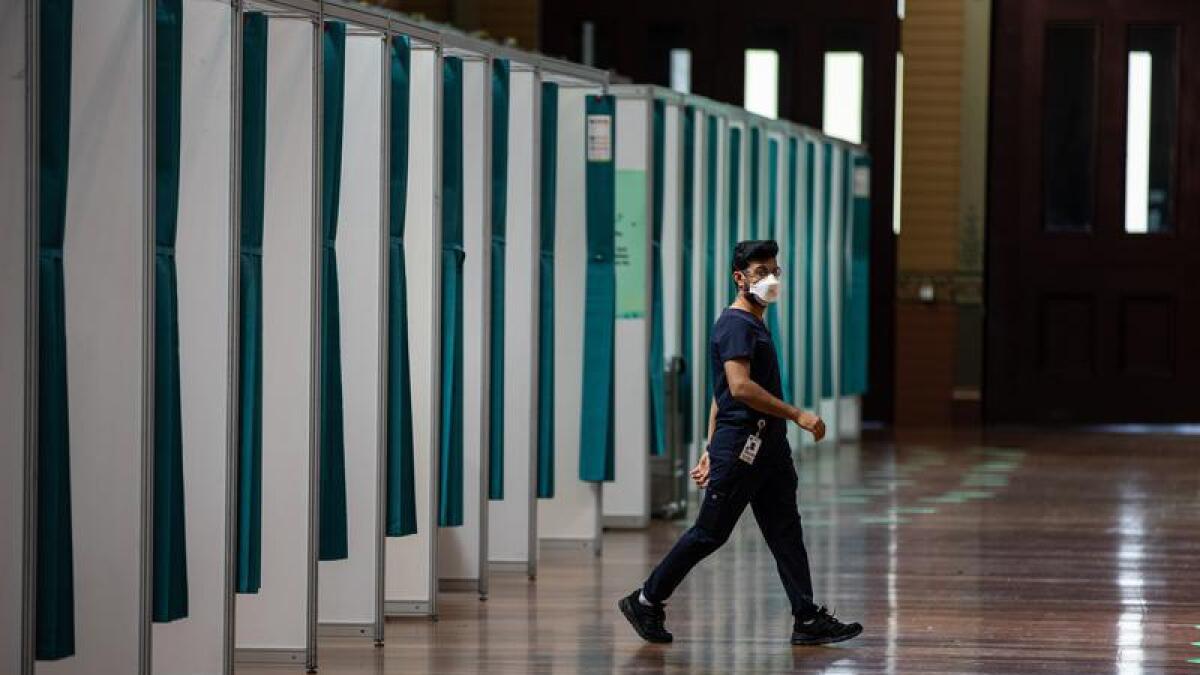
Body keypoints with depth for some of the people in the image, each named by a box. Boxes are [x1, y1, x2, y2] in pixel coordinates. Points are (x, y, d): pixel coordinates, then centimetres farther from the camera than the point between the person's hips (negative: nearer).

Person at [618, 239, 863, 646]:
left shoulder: (754, 325, 20)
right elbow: (740, 387, -24)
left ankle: (809, 621, 2)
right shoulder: (736, 324, -12)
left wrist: (711, 451, 21)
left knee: (786, 533, 4)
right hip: (740, 447, -10)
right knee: (709, 533, -2)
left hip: (768, 448, 10)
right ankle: (644, 602, 9)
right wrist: (797, 415, -23)